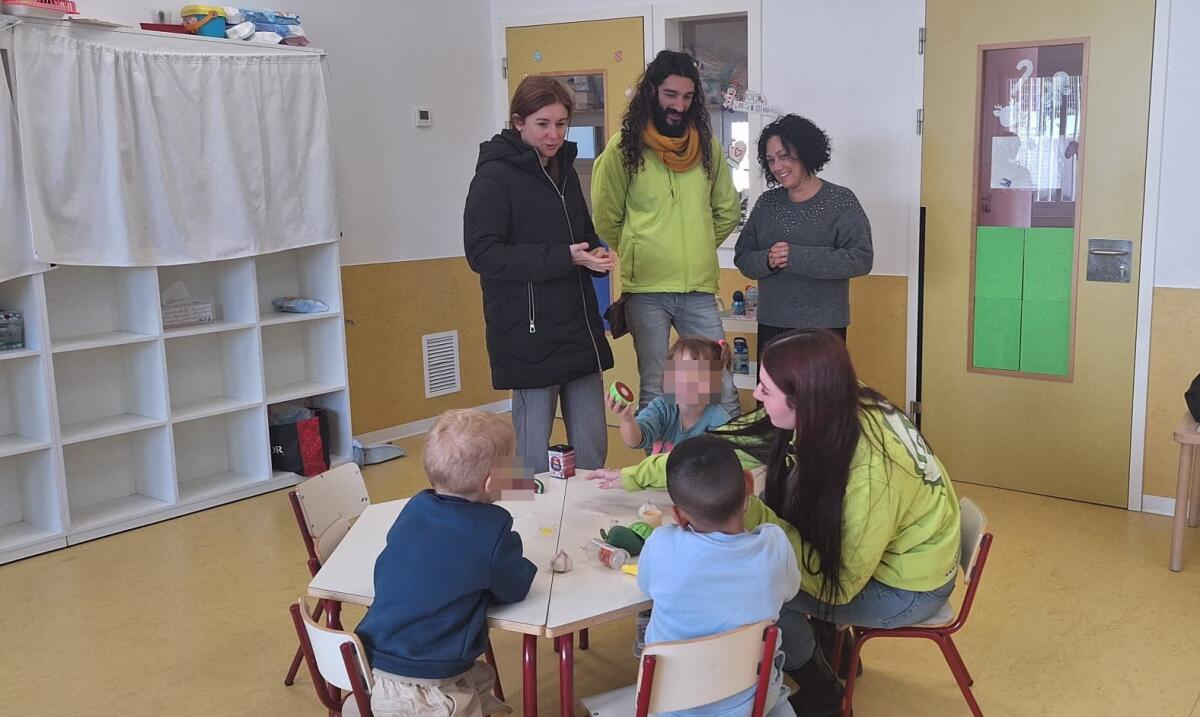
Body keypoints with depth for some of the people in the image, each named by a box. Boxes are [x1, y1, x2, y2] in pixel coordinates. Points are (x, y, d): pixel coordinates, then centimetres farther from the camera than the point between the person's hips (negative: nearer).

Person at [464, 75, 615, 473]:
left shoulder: (564, 171, 15)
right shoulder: (494, 177, -9)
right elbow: (481, 252, -16)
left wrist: (595, 254, 1)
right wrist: (563, 258, -21)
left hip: (579, 329, 7)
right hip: (529, 335, -7)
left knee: (593, 449, 10)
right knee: (535, 455, 1)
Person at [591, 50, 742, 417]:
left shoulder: (707, 145, 8)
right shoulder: (624, 147, -3)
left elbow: (727, 211, 19)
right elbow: (606, 219, 5)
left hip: (699, 289, 3)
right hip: (646, 290, -3)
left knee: (723, 391, 4)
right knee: (654, 393, 6)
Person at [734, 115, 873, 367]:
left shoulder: (841, 200, -3)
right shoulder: (767, 202, 11)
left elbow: (861, 258, -13)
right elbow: (742, 257, 11)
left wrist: (797, 257, -18)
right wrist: (767, 260, -13)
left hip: (823, 327, -4)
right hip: (771, 326, 4)